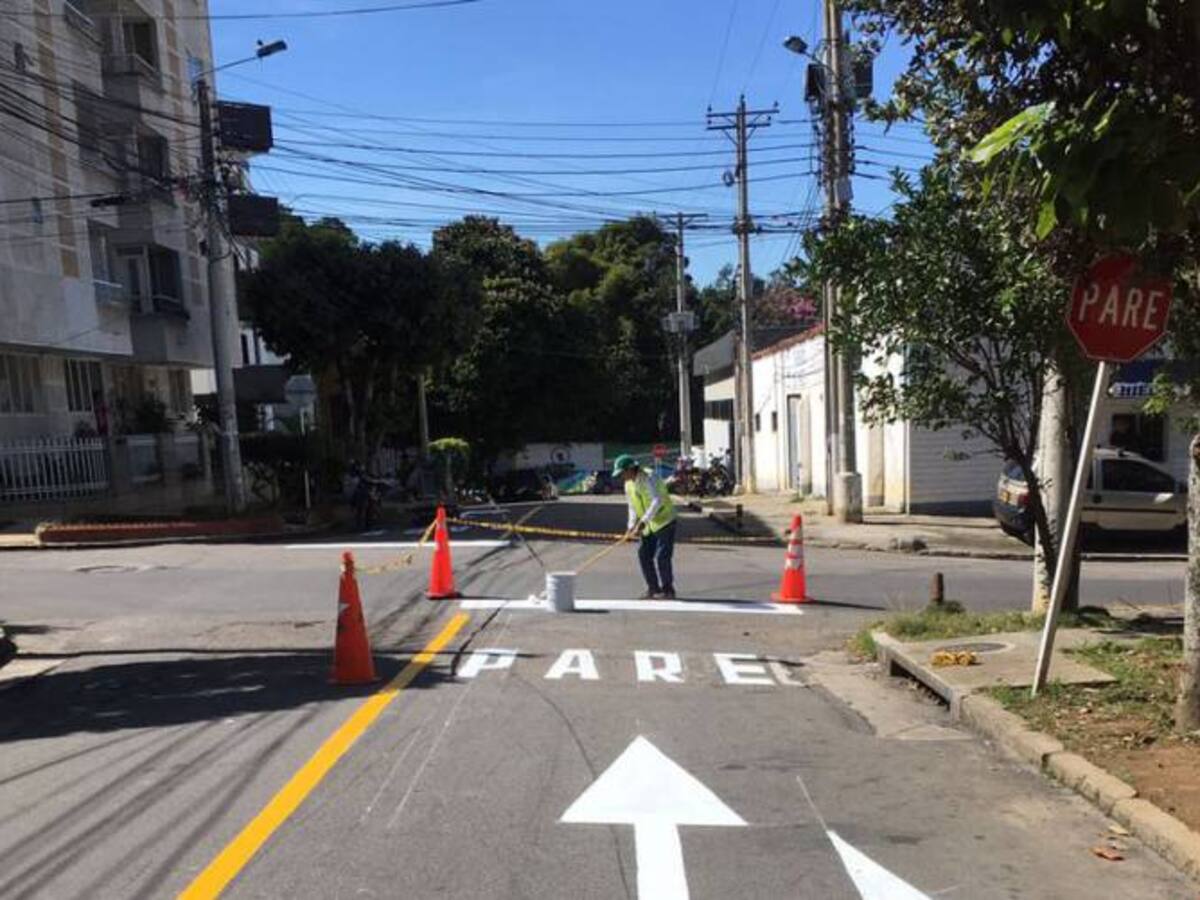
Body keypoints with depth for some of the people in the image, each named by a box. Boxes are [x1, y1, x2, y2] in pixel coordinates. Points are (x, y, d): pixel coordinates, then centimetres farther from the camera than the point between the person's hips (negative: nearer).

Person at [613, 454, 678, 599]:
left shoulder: (649, 478, -21)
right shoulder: (628, 485, 5)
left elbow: (657, 501, -33)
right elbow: (632, 507, 12)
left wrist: (642, 522, -38)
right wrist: (632, 525, -3)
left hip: (664, 521, -8)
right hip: (648, 525, 8)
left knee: (662, 557, -10)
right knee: (644, 555, 5)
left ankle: (668, 590, 5)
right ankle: (653, 588, 17)